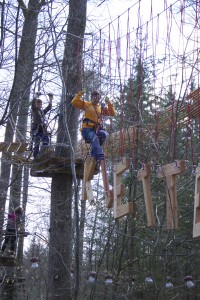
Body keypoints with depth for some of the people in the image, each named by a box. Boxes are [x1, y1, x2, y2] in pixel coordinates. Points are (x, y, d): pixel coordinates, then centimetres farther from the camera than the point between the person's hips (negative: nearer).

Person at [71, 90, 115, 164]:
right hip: (87, 129, -3)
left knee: (104, 134, -32)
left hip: (97, 129, 3)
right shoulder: (86, 104, 12)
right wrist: (79, 94, -7)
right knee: (95, 138, -36)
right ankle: (99, 157, -46)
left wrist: (109, 103, 0)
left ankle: (94, 152, -15)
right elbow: (74, 102, 3)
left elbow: (112, 113, 10)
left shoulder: (102, 107, 18)